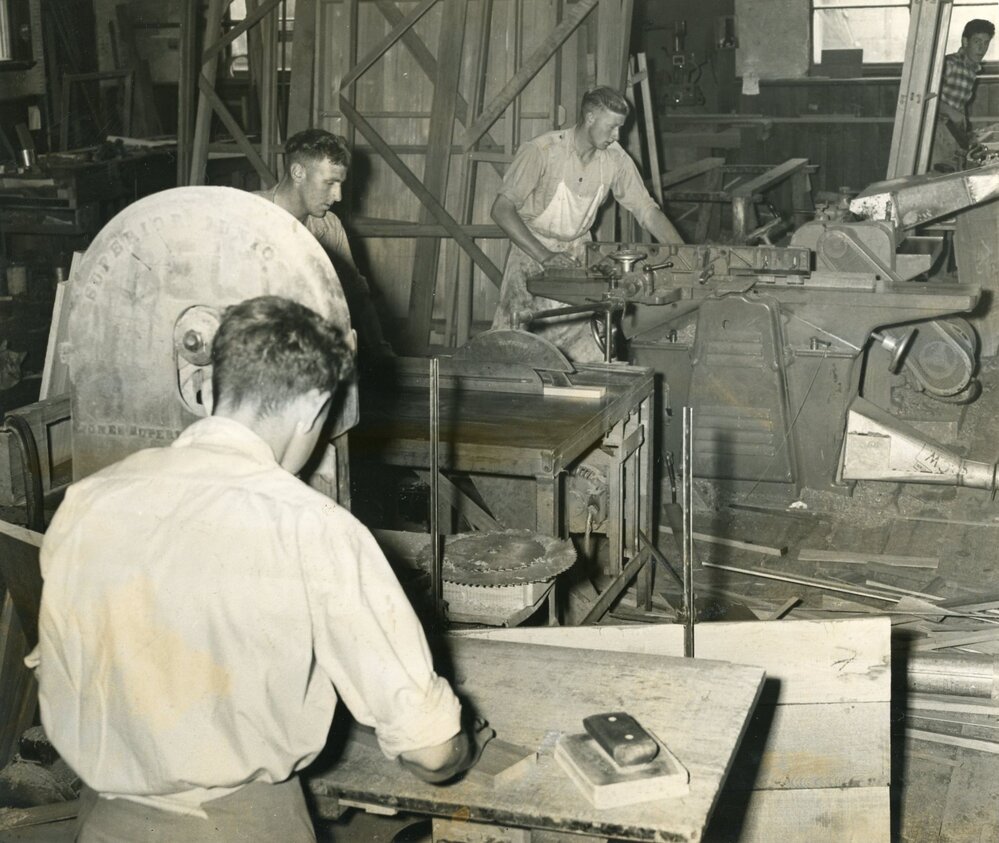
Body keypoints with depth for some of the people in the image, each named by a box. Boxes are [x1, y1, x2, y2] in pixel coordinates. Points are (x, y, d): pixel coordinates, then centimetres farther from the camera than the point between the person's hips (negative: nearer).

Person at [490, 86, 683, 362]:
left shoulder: (615, 158, -5)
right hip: (533, 251, -4)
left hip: (578, 256, 4)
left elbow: (647, 211, 1)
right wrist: (544, 256, -30)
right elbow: (502, 209, -21)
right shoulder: (541, 150, -19)